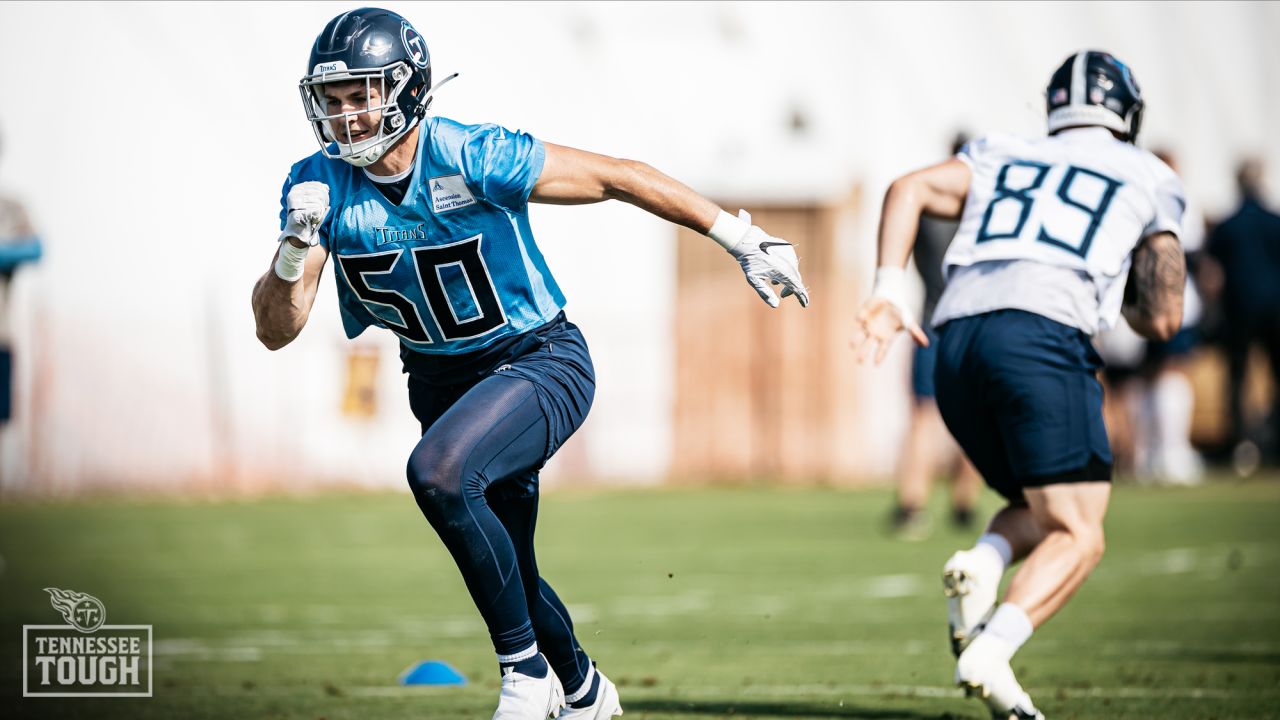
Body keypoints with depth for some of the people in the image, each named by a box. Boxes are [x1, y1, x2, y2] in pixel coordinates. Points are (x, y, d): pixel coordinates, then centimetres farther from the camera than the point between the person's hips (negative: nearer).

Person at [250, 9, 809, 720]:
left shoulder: (474, 159, -24)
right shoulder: (320, 184, -10)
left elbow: (618, 177, -15)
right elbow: (276, 330, -9)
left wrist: (743, 239, -12)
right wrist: (297, 247, -29)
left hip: (539, 361, -6)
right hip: (442, 380, 6)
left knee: (439, 473, -33)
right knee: (506, 570, 18)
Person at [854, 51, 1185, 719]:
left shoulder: (1000, 157, 28)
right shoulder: (1147, 181, 21)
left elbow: (908, 189, 11)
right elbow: (1162, 320, 21)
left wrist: (889, 287, 4)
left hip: (956, 343, 5)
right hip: (1043, 335, -5)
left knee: (1041, 510, 21)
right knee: (1078, 536, -3)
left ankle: (983, 563, -11)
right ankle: (990, 651, -27)